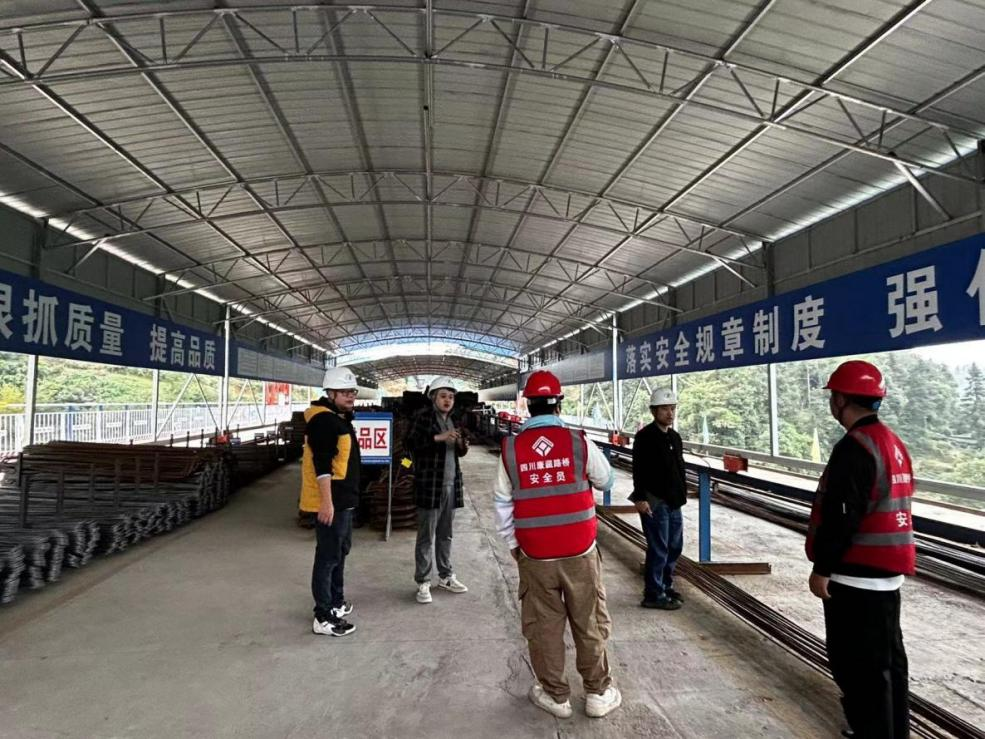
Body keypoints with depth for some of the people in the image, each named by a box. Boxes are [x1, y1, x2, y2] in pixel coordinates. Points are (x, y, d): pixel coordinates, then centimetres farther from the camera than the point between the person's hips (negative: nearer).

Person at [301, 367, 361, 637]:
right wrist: (326, 502, -27)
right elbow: (322, 464, -24)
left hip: (343, 499, 11)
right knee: (328, 556, -4)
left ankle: (336, 602, 34)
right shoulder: (323, 420, -18)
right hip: (330, 501, -11)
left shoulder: (340, 418, 16)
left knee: (340, 551, 20)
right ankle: (323, 617, 4)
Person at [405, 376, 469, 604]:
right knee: (426, 537, 0)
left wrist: (462, 445, 0)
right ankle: (422, 583, 9)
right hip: (430, 485, -6)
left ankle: (445, 576, 27)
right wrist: (439, 438, -23)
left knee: (445, 534, 15)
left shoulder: (452, 420, 15)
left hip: (451, 485, 6)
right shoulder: (423, 416, -5)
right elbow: (411, 443, -15)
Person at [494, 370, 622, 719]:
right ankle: (598, 693, 29)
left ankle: (555, 695, 27)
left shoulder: (511, 449, -7)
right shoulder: (579, 442, -10)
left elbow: (502, 504, 0)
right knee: (589, 623, 15)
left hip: (534, 555, 1)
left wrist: (512, 543, 12)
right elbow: (606, 481, 6)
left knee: (543, 626, 14)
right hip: (580, 551, 0)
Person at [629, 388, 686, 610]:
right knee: (658, 549, -3)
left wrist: (682, 493, 18)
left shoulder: (675, 437, 13)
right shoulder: (645, 437, -14)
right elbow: (638, 470, -18)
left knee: (674, 547, 17)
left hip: (674, 502, 9)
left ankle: (666, 586, 32)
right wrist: (640, 498, -23)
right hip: (654, 502, -9)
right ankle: (654, 595, 9)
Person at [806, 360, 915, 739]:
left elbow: (840, 516, -24)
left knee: (856, 664, 0)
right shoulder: (892, 442, 11)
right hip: (887, 570, 10)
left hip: (856, 575, -10)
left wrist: (822, 569, -16)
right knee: (887, 659, 20)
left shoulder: (854, 447, -21)